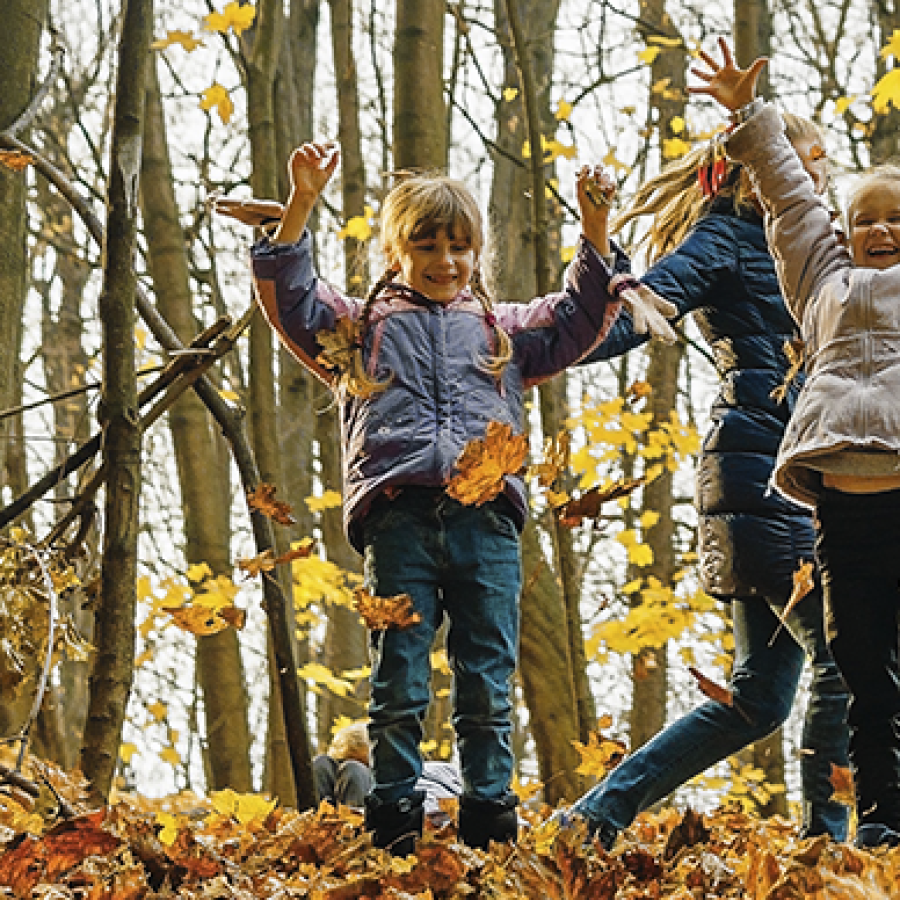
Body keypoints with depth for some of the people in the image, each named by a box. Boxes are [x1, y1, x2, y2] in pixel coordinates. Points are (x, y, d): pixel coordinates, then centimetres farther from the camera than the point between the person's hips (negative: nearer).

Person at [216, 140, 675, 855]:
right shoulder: (360, 327, 20)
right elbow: (293, 300, 8)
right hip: (399, 521, -2)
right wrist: (301, 202, -2)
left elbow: (575, 321, 21)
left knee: (487, 690, 0)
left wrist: (594, 232, 9)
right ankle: (393, 831, 1)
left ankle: (491, 825, 6)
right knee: (399, 690, -4)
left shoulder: (500, 330, 26)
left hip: (487, 521, 2)